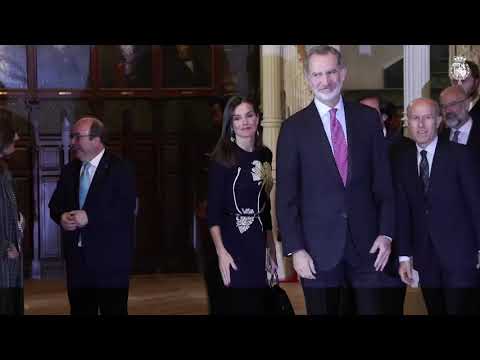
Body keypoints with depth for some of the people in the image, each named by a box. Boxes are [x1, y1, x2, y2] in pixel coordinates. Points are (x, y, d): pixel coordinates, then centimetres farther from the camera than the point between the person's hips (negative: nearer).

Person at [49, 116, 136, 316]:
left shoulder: (120, 169, -7)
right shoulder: (69, 170, 13)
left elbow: (125, 209, -16)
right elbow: (55, 204, 16)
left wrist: (89, 217, -21)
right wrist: (61, 216, -7)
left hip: (110, 258, -6)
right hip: (76, 256, 6)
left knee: (113, 310, 0)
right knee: (80, 310, 11)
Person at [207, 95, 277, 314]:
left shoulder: (265, 155, 10)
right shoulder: (222, 157, -7)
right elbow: (213, 208, -11)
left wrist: (271, 248, 16)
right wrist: (220, 251, -19)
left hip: (258, 244, 5)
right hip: (232, 242, -5)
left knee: (259, 303, 6)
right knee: (238, 305, -3)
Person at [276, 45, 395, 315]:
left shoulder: (368, 118, 4)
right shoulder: (294, 128, -2)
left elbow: (383, 180, 6)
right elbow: (286, 195, -3)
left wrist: (386, 232, 0)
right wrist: (295, 249, -8)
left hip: (366, 242, 2)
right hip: (318, 246, -1)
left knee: (372, 308, 7)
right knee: (322, 310, 9)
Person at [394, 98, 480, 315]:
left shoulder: (459, 154, -4)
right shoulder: (401, 160, 7)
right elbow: (402, 210, 6)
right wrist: (404, 255, 2)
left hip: (459, 256, -3)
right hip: (425, 256, 4)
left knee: (461, 308, -6)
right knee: (435, 309, 8)